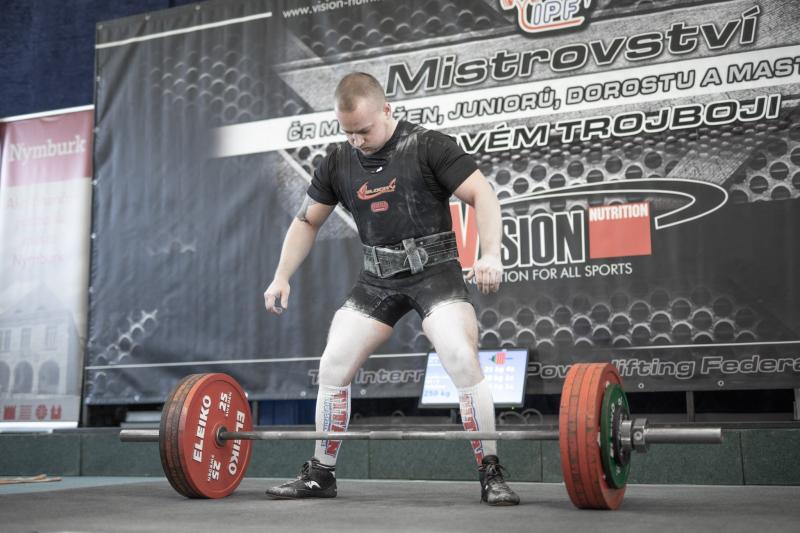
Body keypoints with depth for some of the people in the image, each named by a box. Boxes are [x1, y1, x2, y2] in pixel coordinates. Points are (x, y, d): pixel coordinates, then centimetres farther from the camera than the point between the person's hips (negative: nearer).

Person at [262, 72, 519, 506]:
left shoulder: (428, 147, -10)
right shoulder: (337, 163, 4)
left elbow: (482, 196, -14)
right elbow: (306, 222, 14)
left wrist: (490, 255, -30)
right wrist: (282, 277, 5)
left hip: (435, 271, -4)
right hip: (377, 278, 5)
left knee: (462, 361, -24)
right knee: (333, 367, -2)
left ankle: (491, 474, -10)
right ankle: (320, 474, 14)